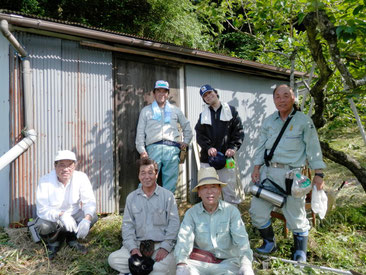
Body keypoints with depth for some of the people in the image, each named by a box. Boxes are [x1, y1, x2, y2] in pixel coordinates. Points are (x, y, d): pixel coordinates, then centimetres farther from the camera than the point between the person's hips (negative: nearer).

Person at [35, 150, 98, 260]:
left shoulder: (81, 177, -16)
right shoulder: (45, 181, -21)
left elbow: (89, 201, -20)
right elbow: (42, 209, -26)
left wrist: (86, 219, -40)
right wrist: (61, 215, -45)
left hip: (73, 214, 2)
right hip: (51, 217, -2)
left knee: (93, 217, -24)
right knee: (42, 226, -34)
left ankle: (72, 239, 6)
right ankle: (53, 242, 4)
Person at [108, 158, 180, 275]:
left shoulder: (167, 195, 3)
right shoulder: (131, 197, 11)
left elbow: (174, 223, -1)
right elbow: (127, 225, 8)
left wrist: (165, 247, -12)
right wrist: (132, 247, -7)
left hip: (161, 244, -2)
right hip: (138, 244, 3)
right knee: (113, 259, -20)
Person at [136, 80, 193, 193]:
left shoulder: (175, 110, 21)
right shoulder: (146, 111, 16)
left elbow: (186, 126, 30)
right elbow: (140, 133, 11)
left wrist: (186, 141, 17)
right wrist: (142, 150, 0)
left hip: (172, 149, 2)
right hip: (153, 149, -1)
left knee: (170, 183, 0)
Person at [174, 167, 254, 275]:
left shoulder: (231, 211, -3)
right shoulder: (191, 213, 0)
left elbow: (241, 239, -12)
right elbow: (184, 239, -12)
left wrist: (246, 264, -29)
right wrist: (181, 264, -29)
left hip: (227, 262, 0)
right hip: (199, 262, 0)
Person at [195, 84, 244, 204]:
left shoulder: (231, 111, 10)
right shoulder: (203, 115, 16)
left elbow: (239, 131, 5)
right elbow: (199, 135, 7)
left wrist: (233, 147, -10)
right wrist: (208, 147, -11)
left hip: (226, 158, -2)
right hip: (207, 158, 2)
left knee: (231, 191, -3)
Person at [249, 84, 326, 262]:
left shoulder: (304, 121, 1)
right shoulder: (268, 121, 12)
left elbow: (313, 149, 1)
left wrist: (318, 174, -3)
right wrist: (256, 168, 7)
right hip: (268, 172, 4)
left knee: (296, 216, 4)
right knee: (257, 210, 2)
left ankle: (300, 254, 24)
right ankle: (269, 244, 25)